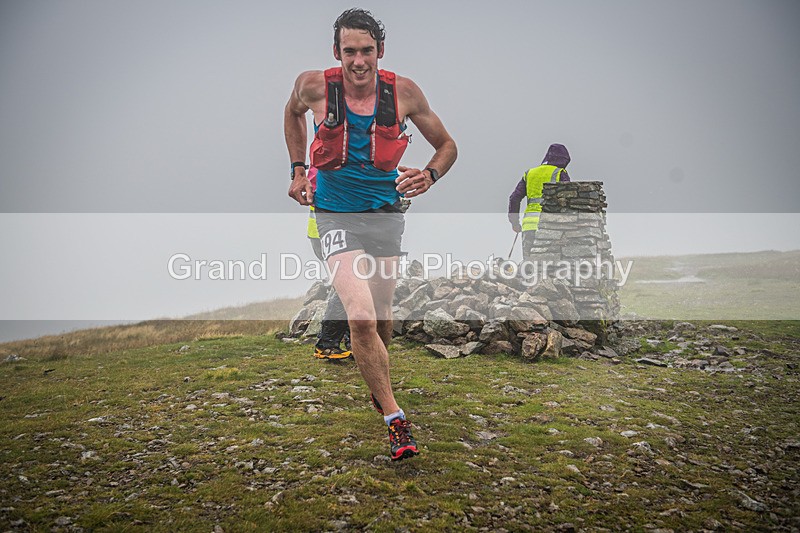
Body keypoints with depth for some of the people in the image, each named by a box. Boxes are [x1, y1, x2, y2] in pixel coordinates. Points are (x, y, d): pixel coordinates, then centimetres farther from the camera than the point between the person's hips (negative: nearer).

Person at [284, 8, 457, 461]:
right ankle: (395, 420, -5)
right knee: (362, 318, -19)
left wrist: (428, 176, -17)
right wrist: (298, 171, 9)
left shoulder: (404, 92, -8)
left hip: (386, 213, 2)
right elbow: (292, 113, 16)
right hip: (337, 215, -2)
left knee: (382, 319, 13)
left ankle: (379, 384, 46)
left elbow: (447, 145, 4)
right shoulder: (314, 86, -9)